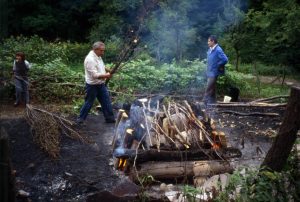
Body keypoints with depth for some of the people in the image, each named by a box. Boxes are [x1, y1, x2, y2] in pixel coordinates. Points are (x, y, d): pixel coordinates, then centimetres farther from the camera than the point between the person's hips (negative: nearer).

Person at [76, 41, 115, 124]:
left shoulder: (98, 56, 5)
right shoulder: (90, 59, -25)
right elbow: (94, 75, -28)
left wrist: (107, 70, 8)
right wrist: (105, 75, -23)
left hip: (101, 84, 9)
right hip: (92, 86, -9)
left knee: (106, 101, 12)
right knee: (88, 103, 5)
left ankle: (110, 118, 23)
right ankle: (81, 118, 23)